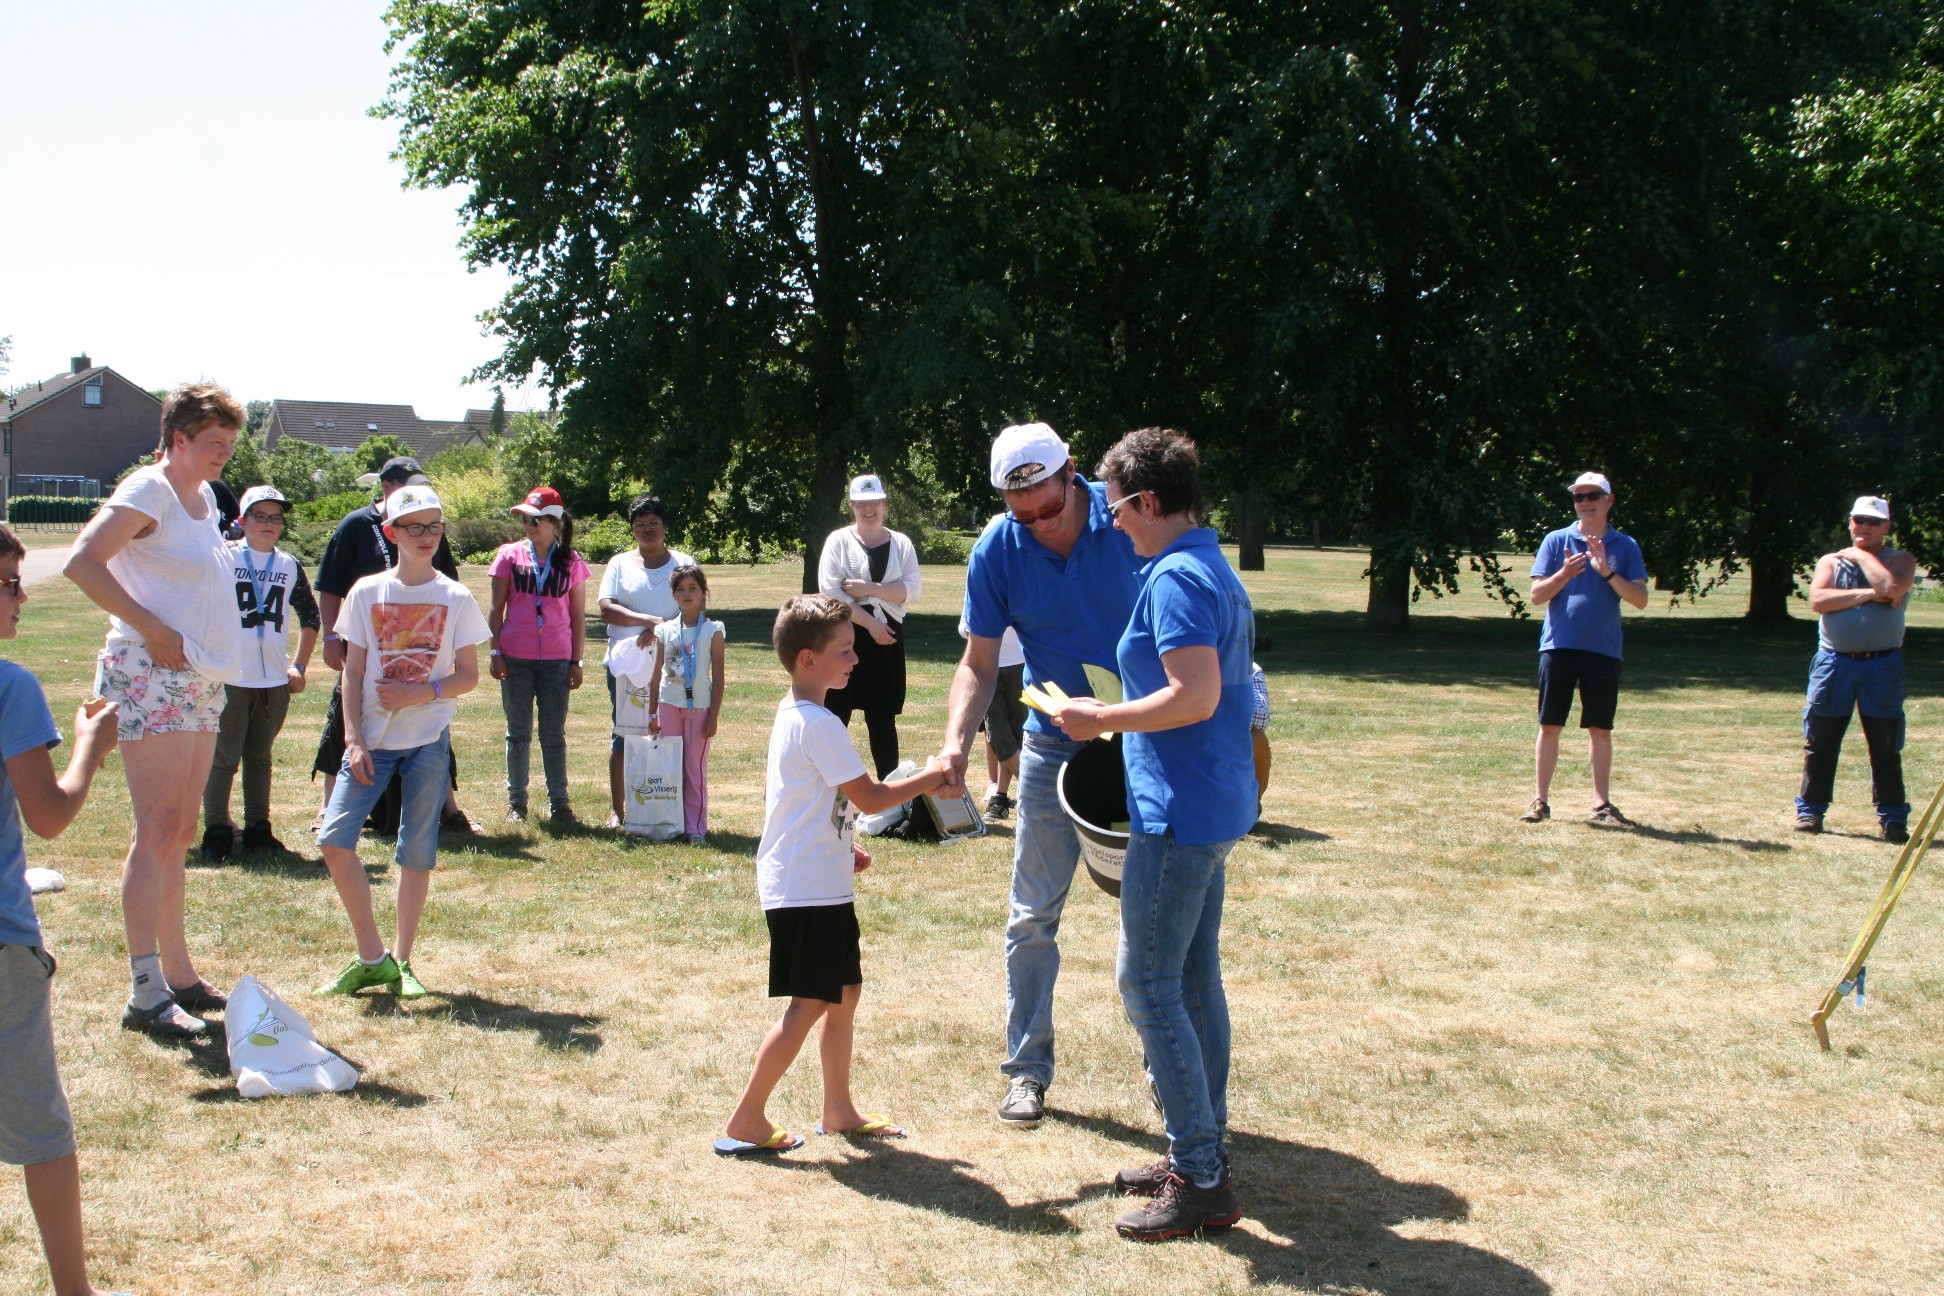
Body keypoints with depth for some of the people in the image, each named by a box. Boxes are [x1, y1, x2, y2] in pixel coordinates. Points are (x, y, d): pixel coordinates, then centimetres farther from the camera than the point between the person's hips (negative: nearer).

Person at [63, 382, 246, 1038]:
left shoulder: (203, 496, 16)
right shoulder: (148, 491, -10)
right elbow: (82, 561, -22)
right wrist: (152, 630, -21)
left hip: (202, 682, 9)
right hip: (151, 681, -9)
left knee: (179, 835, 13)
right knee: (157, 834, -10)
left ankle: (179, 975, 20)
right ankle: (146, 993, -7)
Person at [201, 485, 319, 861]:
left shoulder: (290, 566, 10)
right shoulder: (223, 558, -2)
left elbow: (310, 616, 20)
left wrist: (299, 666, 14)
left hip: (275, 681, 4)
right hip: (230, 678, -4)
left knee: (260, 757, 13)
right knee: (223, 757, -3)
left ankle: (258, 830, 19)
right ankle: (217, 832, 4)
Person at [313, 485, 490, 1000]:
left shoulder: (456, 599, 2)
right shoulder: (367, 592, 4)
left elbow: (469, 675, 3)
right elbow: (353, 672, 4)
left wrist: (423, 693, -14)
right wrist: (353, 739, -5)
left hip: (429, 737, -1)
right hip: (372, 738, 1)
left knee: (417, 851, 1)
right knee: (334, 839, -10)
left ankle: (401, 960, 13)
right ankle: (372, 957, 2)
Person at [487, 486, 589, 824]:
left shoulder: (571, 562, 4)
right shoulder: (510, 555, 4)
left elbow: (578, 615, 7)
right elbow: (496, 609, 6)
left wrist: (576, 661, 4)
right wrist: (495, 652, -2)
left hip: (556, 659, 0)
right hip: (516, 657, 0)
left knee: (554, 734, 3)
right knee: (518, 733, 7)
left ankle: (558, 802, 9)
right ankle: (516, 801, 14)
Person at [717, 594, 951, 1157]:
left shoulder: (790, 715, 12)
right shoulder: (820, 726, -19)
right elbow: (870, 797, -19)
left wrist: (842, 846, 17)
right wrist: (928, 778, -5)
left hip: (819, 884, 10)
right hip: (809, 892, -10)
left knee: (845, 991, 17)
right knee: (810, 1004, -5)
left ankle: (838, 1109, 27)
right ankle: (746, 1122, 0)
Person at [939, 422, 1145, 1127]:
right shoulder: (998, 550, -11)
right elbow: (979, 662, -5)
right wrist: (957, 740, -21)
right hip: (1055, 744, 1)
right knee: (1034, 915, 4)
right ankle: (1027, 1069, 16)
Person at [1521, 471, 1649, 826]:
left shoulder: (1625, 546, 6)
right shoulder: (1556, 540, 5)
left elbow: (1640, 599, -2)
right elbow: (1536, 595, 1)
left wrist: (1607, 572, -14)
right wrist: (1565, 574, -17)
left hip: (1604, 650, 1)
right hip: (1559, 646, 0)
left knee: (1601, 729, 5)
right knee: (1550, 726, 2)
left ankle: (1601, 804, 12)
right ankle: (1540, 801, 10)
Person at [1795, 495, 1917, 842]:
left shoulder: (1899, 561, 4)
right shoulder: (1830, 562, 9)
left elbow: (1891, 588, -18)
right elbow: (1817, 599, -9)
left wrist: (1862, 555, -6)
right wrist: (1867, 594, -15)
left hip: (1882, 666, -1)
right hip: (1834, 663, 2)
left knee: (1886, 748, 1)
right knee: (1820, 744, 5)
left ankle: (1892, 819, 7)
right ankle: (1810, 810, 14)